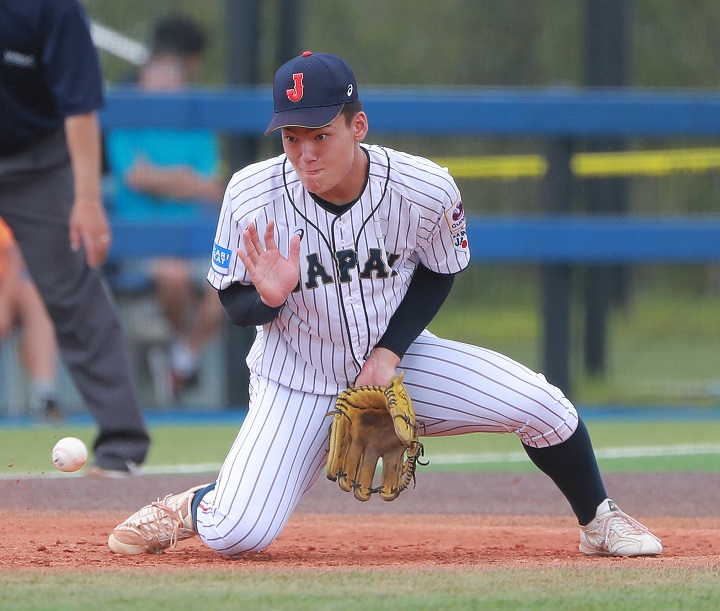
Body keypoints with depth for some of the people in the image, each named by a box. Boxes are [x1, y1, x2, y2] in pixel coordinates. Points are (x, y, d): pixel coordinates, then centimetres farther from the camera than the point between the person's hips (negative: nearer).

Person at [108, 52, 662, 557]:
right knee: (236, 533, -18)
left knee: (540, 405, -16)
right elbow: (235, 305, -9)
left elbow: (439, 274, 0)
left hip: (398, 361, 1)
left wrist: (390, 351, -13)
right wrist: (267, 297, -33)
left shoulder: (426, 191, -20)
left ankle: (597, 521, 12)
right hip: (298, 382, -1)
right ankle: (187, 509, 20)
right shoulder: (251, 198, -22)